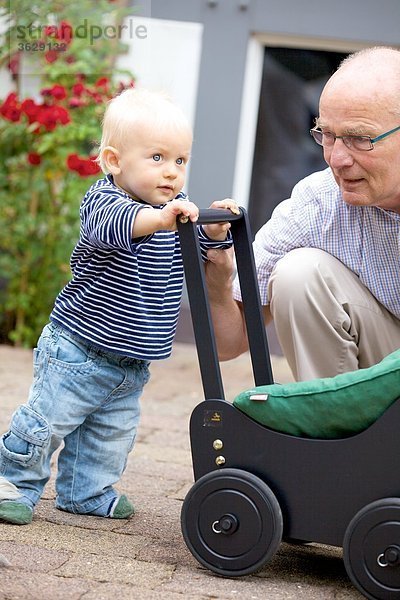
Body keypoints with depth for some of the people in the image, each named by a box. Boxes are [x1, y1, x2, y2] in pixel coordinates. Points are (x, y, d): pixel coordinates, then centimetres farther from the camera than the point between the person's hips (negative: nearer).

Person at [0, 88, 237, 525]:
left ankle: (86, 491, 33)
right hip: (78, 352, -7)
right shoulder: (103, 200, -21)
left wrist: (215, 229, -10)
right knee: (46, 422, 0)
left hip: (132, 365, 7)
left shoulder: (175, 211, 4)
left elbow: (197, 244, 14)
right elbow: (112, 224, -42)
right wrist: (158, 217, -61)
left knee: (112, 435, 16)